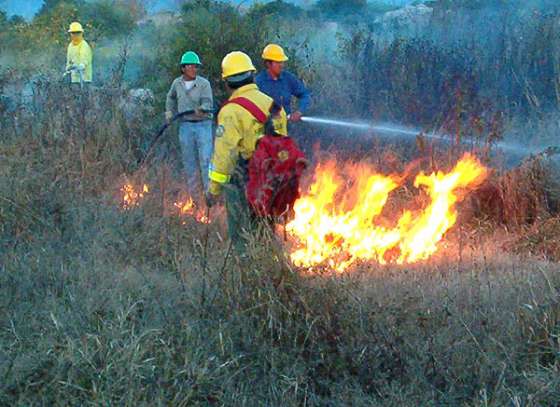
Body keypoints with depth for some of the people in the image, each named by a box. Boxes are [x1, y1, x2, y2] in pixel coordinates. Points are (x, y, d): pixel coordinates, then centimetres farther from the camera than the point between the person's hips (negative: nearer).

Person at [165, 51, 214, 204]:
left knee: (206, 159, -12)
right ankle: (195, 198, 16)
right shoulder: (177, 83, 6)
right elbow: (171, 97, 27)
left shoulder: (204, 84, -7)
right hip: (185, 125, 4)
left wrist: (202, 109, -36)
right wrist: (169, 112, 20)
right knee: (189, 163, 8)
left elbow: (208, 103, -17)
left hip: (203, 124, -4)